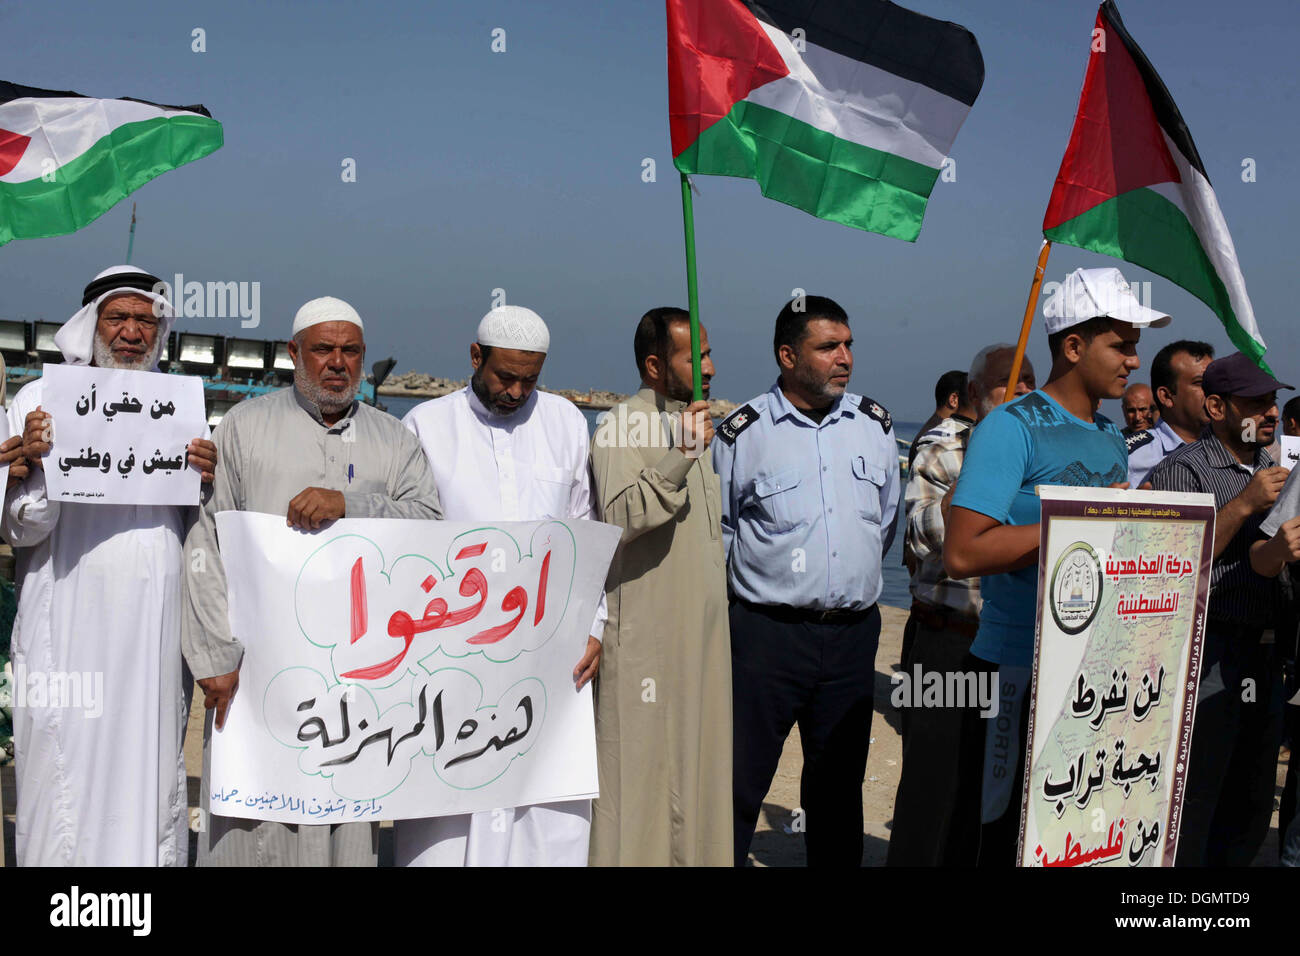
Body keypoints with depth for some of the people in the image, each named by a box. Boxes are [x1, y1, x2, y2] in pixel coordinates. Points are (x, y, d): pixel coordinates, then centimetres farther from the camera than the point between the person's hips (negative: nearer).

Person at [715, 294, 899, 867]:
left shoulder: (875, 424, 7)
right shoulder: (743, 433, -5)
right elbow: (717, 530, 6)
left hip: (854, 632, 4)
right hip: (767, 631, -4)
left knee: (840, 783, 14)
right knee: (740, 782, -1)